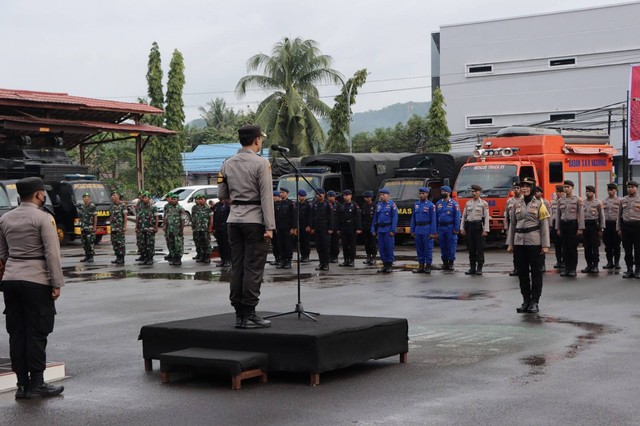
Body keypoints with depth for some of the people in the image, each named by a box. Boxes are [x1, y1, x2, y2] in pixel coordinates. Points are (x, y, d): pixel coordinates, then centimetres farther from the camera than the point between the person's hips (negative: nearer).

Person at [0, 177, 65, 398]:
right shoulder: (43, 218, -9)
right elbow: (52, 253, -13)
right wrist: (56, 284, -9)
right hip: (36, 281, -6)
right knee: (37, 333, -1)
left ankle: (22, 383, 11)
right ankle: (36, 384, 1)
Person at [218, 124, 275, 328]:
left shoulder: (228, 164, 8)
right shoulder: (260, 163, -9)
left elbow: (221, 195, 12)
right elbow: (266, 197, -13)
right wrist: (269, 227, -13)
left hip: (234, 219, 6)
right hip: (255, 220, -6)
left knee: (237, 267, 7)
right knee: (253, 268, -3)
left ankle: (239, 314, 9)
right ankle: (249, 315, -3)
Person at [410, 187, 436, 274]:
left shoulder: (431, 205, -4)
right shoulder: (416, 205, 12)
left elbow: (433, 220, -7)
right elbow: (413, 218, 14)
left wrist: (433, 232, -12)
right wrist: (412, 230, 8)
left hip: (427, 230, -5)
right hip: (418, 230, 5)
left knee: (428, 248, -2)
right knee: (419, 249, 8)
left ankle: (428, 266, 3)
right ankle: (421, 266, 15)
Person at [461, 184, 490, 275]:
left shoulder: (484, 203, 1)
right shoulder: (468, 203, 14)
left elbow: (486, 217, -5)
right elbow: (464, 216, 14)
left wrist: (485, 230, -12)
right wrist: (462, 228, 5)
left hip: (478, 227, -4)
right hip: (469, 226, 4)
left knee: (480, 248, -3)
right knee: (471, 248, 5)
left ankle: (479, 268, 2)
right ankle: (472, 268, 12)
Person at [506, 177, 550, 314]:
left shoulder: (539, 204, 0)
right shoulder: (516, 204, 10)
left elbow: (544, 225, -3)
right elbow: (512, 224, 13)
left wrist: (545, 245, -8)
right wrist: (510, 243, 9)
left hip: (534, 242, -4)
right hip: (519, 242, 4)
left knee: (535, 271, 0)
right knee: (522, 271, 5)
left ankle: (535, 302, 4)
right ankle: (526, 300, 14)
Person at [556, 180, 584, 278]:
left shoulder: (578, 200, -1)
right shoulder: (560, 200, 9)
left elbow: (580, 214, -3)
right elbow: (558, 215, 13)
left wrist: (580, 228, -9)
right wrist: (557, 228, 8)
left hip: (573, 224, -4)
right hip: (563, 224, 4)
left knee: (573, 248, -1)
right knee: (565, 248, 5)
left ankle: (573, 269, 5)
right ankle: (566, 268, 11)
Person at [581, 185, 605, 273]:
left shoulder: (598, 203, -2)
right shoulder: (583, 203, 9)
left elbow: (602, 216, -3)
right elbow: (581, 215, 12)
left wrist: (601, 229, -7)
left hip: (594, 225, -4)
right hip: (585, 225, 4)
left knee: (595, 247, -2)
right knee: (587, 247, 6)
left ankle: (595, 266, 2)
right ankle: (589, 265, 12)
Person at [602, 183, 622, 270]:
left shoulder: (619, 200, -1)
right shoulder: (604, 201, 10)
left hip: (615, 223, -3)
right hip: (606, 223, 3)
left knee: (616, 244, 2)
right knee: (608, 244, 6)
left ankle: (617, 262, 9)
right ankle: (610, 262, 14)